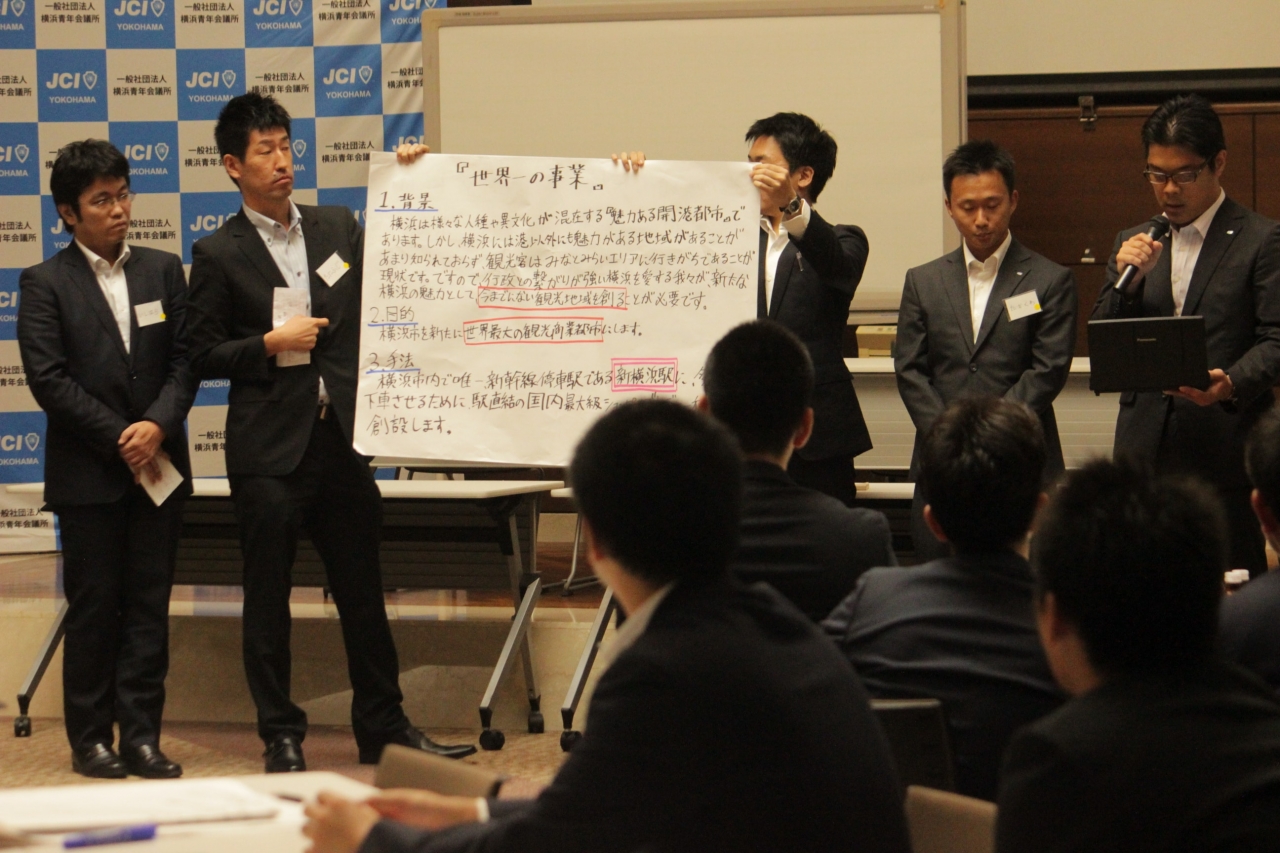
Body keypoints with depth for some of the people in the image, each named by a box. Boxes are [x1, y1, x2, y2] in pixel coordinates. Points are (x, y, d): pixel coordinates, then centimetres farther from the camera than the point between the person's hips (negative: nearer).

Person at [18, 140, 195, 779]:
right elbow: (49, 379, -8)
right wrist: (120, 438, -12)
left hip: (158, 464, 3)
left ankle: (141, 735, 7)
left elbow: (185, 359, 5)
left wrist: (158, 426, -11)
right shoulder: (45, 283, -1)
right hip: (88, 474, -3)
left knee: (149, 605, 3)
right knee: (93, 608, 2)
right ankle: (90, 738, 9)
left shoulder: (163, 271, 10)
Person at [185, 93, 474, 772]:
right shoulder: (219, 255, -1)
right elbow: (201, 355, 0)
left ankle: (383, 728, 16)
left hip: (340, 437, 4)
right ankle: (281, 737, 10)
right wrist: (270, 344, -14)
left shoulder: (339, 229, 11)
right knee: (268, 600, 2)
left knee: (363, 593, 8)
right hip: (269, 449, -4)